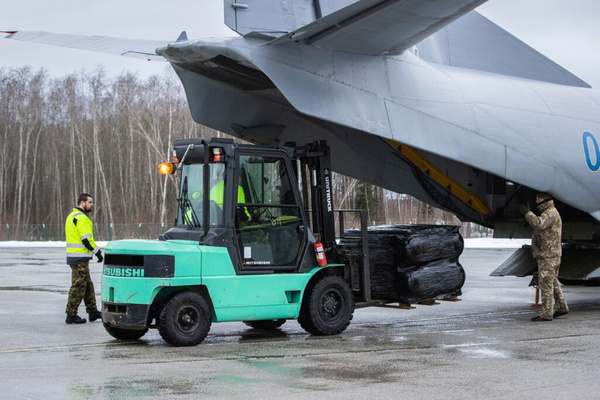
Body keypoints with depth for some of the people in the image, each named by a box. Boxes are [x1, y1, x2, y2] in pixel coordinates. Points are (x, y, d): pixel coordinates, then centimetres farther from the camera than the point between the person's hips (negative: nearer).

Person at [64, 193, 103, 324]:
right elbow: (86, 239, -21)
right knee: (78, 286, -5)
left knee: (88, 285, 16)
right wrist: (97, 252, -14)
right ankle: (71, 315, -2)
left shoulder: (72, 216, 18)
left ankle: (93, 312, 22)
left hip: (73, 255, 11)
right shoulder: (81, 218, -15)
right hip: (80, 257, -11)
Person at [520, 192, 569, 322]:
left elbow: (539, 224, -32)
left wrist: (528, 213, -25)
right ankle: (562, 307, 26)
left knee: (546, 283, -9)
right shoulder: (549, 213, 19)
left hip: (548, 255, -11)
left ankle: (546, 313, -9)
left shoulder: (551, 213, -15)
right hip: (551, 254, 11)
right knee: (552, 282, 18)